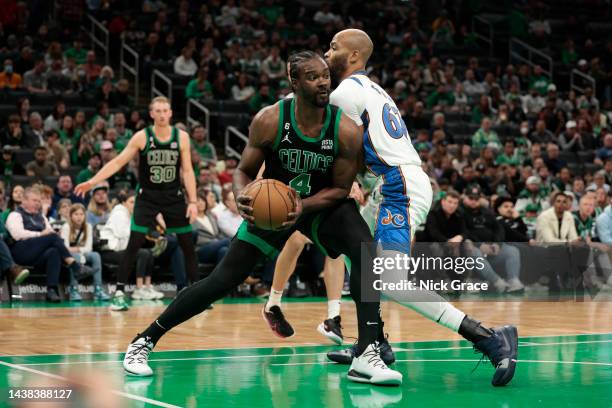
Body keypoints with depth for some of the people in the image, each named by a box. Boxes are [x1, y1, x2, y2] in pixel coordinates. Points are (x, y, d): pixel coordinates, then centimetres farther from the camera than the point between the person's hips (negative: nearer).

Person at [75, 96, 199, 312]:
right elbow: (118, 162, -7)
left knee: (188, 245, 5)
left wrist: (193, 201, -7)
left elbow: (187, 170, -1)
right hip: (147, 197, -2)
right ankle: (119, 293, -5)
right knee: (133, 245, -9)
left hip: (174, 197, 2)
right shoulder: (142, 137, -8)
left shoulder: (182, 137, -4)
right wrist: (92, 182, -15)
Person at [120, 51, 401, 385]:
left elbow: (340, 188, -11)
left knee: (366, 250, -28)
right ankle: (144, 341, 9)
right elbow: (244, 171, -10)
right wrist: (242, 197, -33)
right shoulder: (269, 120, -21)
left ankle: (366, 356, -28)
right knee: (222, 280, -5)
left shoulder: (346, 130, -21)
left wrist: (304, 206, -29)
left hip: (324, 205, 1)